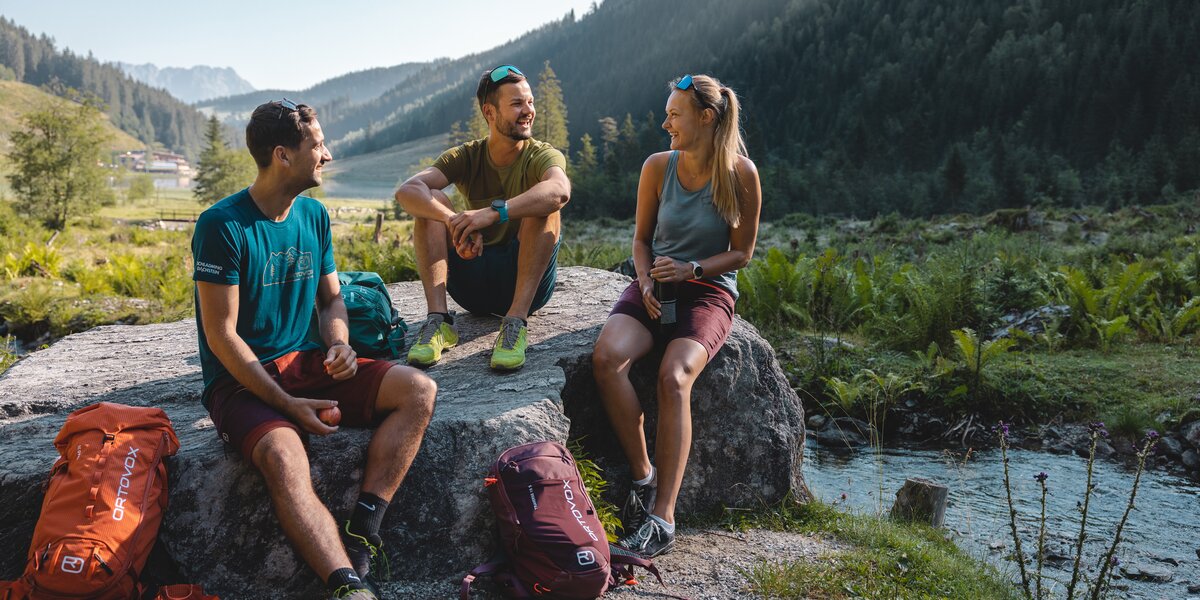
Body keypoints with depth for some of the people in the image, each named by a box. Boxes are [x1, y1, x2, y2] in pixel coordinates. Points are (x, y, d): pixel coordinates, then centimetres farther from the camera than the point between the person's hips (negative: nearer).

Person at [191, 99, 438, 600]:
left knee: (419, 391, -15)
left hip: (304, 363, 7)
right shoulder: (222, 225, -12)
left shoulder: (314, 215, 8)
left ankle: (360, 536, -23)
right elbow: (221, 336, -13)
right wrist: (287, 404, -20)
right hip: (241, 380, -6)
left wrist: (339, 343, -6)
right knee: (283, 457, -38)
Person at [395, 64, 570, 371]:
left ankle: (516, 321, -35)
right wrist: (455, 221, -39)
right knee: (432, 201, -15)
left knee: (544, 204, -25)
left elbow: (560, 190, -33)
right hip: (473, 282, 2)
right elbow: (407, 190, -19)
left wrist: (494, 212, -47)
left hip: (526, 280, -2)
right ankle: (438, 320, -28)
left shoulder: (542, 155, -5)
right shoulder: (466, 157, 1)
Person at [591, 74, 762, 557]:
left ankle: (662, 516, -28)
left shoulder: (740, 174, -5)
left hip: (708, 290, -3)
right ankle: (643, 475, -15)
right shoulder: (658, 167, 5)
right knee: (607, 357, -29)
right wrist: (647, 283, -5)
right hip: (655, 284, 4)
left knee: (674, 377, -32)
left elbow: (741, 252, 1)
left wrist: (691, 269, -15)